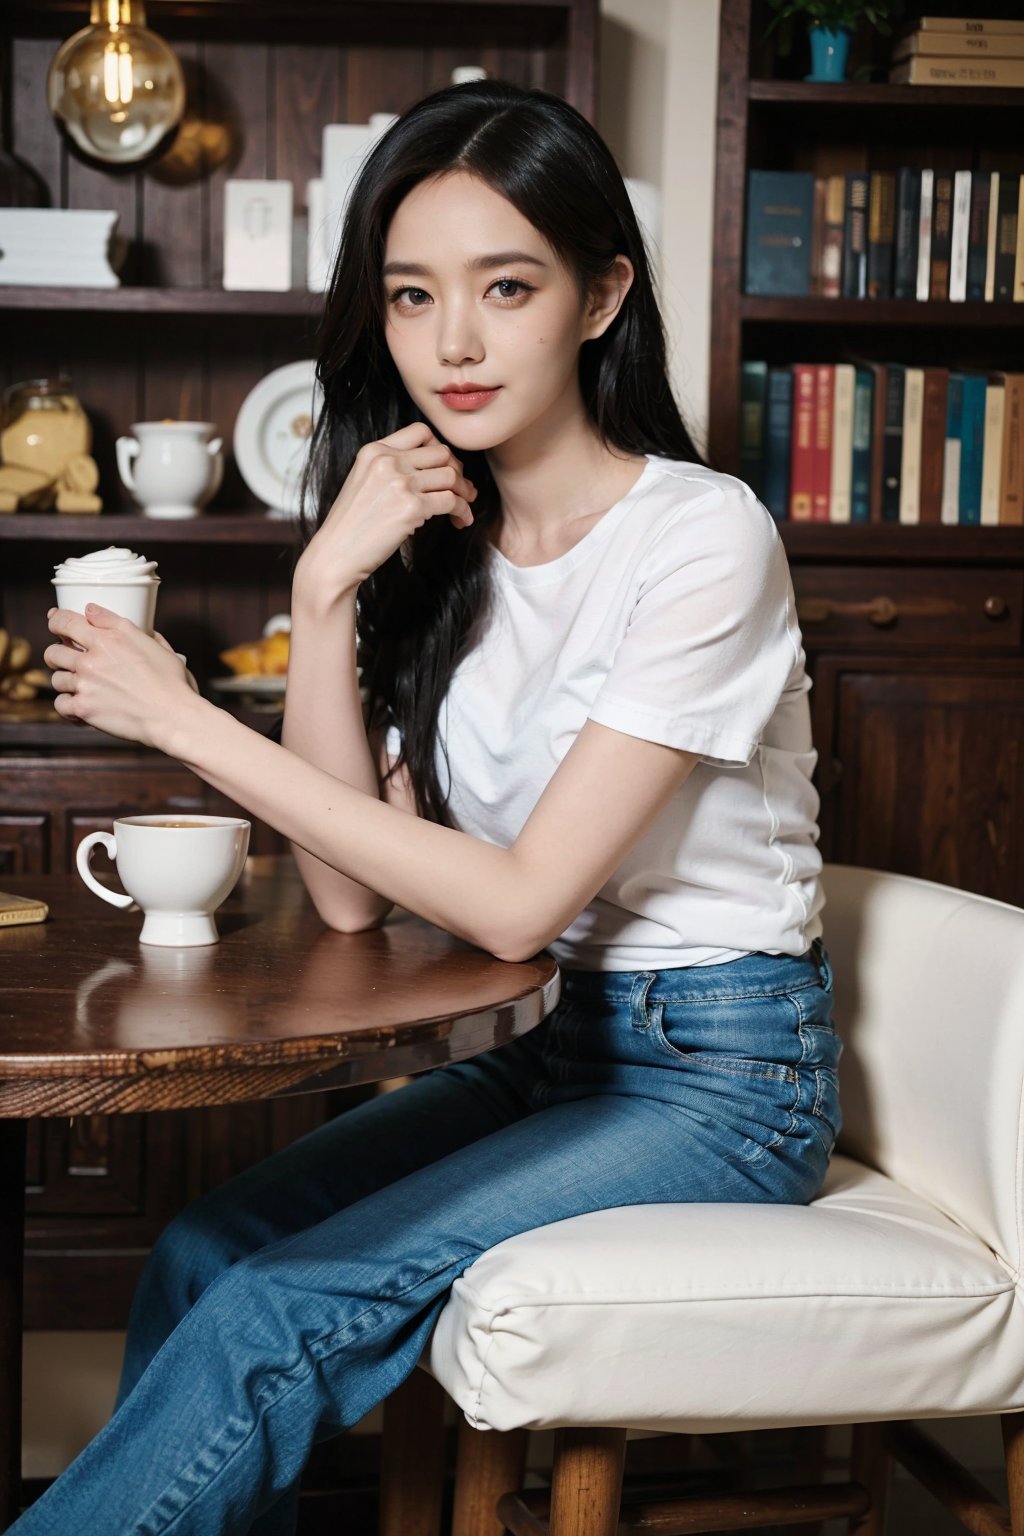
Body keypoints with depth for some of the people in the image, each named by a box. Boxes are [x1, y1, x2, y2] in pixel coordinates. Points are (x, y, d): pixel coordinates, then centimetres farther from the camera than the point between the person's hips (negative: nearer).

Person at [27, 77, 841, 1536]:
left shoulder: (700, 536, -18)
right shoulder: (440, 543, 3)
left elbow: (515, 904, -20)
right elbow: (351, 897, -4)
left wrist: (190, 723, -19)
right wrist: (324, 593, -15)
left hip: (722, 1078, -6)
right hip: (562, 1043, 6)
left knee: (280, 1314, -20)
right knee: (201, 1254, -15)